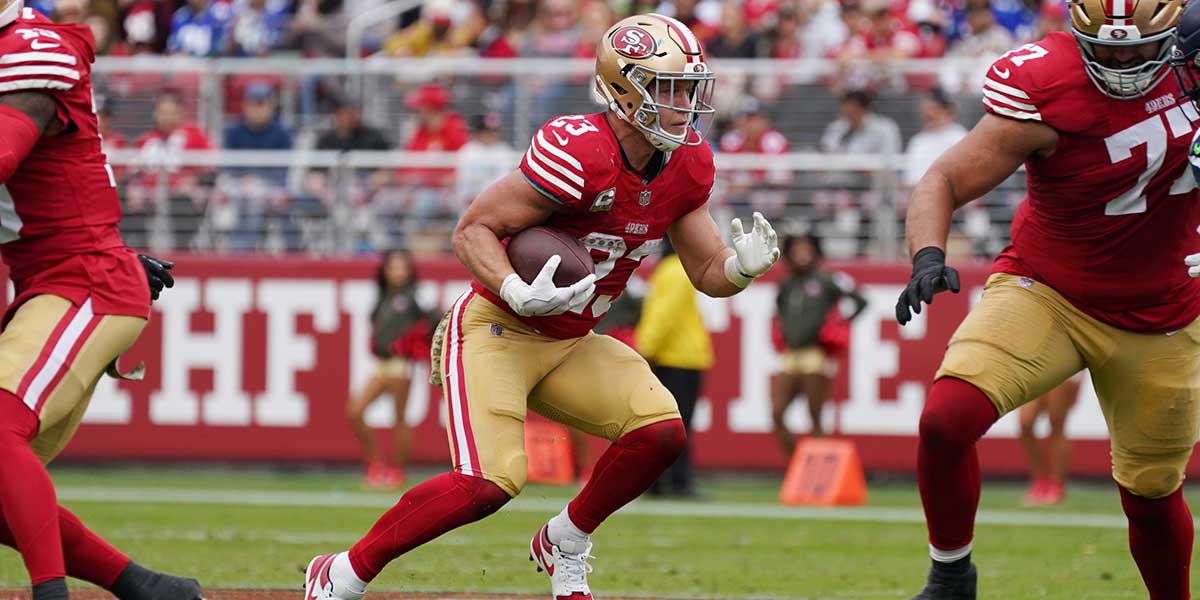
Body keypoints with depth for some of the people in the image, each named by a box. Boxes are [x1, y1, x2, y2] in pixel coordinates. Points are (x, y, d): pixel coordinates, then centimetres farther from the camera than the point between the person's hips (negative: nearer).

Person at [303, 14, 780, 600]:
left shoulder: (687, 167, -2)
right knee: (490, 483, -22)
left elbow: (709, 273, 7)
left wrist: (744, 266, -16)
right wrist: (519, 294, -36)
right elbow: (472, 231, -20)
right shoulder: (578, 153, -25)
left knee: (660, 431, -12)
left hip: (570, 344, 7)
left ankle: (563, 545, 13)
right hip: (495, 330, -7)